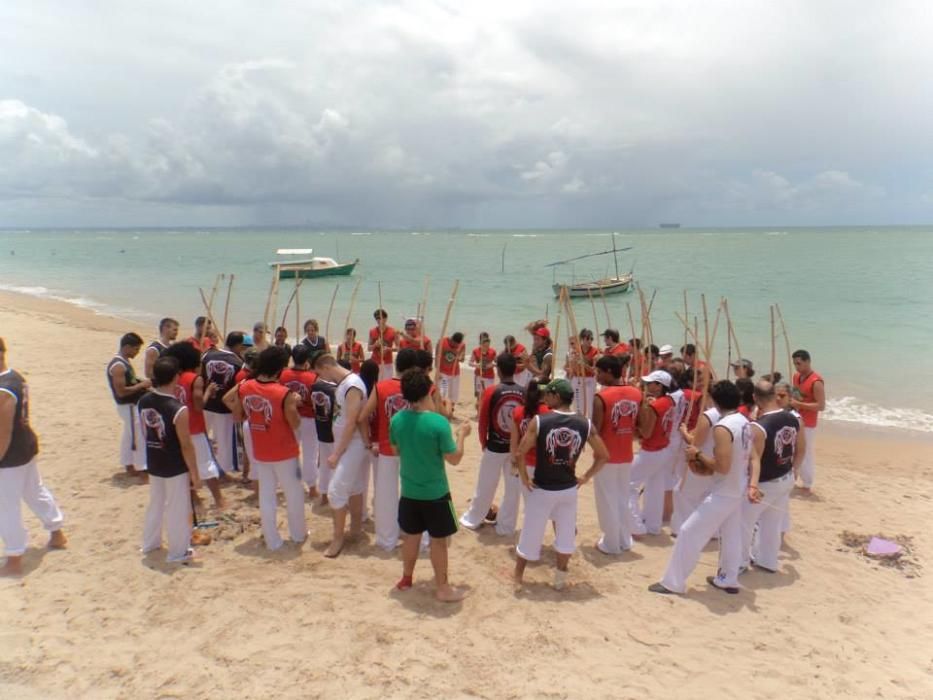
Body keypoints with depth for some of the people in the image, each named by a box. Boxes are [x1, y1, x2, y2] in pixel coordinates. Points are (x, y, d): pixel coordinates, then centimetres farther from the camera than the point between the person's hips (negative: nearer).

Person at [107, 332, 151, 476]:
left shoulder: (123, 362, 9)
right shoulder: (118, 366, -22)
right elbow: (121, 391, -26)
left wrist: (141, 385, 5)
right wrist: (141, 385, -19)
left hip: (132, 405, 10)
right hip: (129, 406, -10)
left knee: (129, 435, 19)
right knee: (138, 436, -4)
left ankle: (129, 464, 30)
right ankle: (141, 467, 4)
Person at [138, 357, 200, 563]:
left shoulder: (143, 402, -7)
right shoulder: (178, 409, -26)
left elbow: (144, 433, 7)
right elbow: (186, 446, -20)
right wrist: (195, 474, -12)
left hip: (153, 464, 6)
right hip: (176, 468, -6)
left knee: (156, 503, 25)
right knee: (178, 508, 9)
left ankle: (150, 543, 40)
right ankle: (178, 552, 21)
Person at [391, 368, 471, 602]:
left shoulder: (397, 420, -7)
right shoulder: (438, 422, -24)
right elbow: (454, 459, -15)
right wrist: (461, 434, -2)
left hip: (409, 490, 5)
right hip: (435, 492, -5)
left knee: (411, 535, 22)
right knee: (438, 540, 10)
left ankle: (406, 579, 37)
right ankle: (442, 588, 22)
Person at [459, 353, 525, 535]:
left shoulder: (491, 392, -14)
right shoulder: (524, 393, -9)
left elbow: (483, 422, -8)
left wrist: (483, 443, 8)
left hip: (495, 447, -1)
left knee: (485, 486, 15)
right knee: (513, 488, 14)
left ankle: (472, 519, 33)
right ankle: (506, 526, 25)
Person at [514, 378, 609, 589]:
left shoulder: (539, 420, -15)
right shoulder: (585, 424, -6)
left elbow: (520, 453, -18)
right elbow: (603, 456, -1)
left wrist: (524, 477, -5)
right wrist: (586, 477, 8)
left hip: (541, 488, -2)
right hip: (568, 489, 2)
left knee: (530, 534, 13)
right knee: (566, 535, 20)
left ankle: (517, 577, 29)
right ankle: (560, 579, 31)